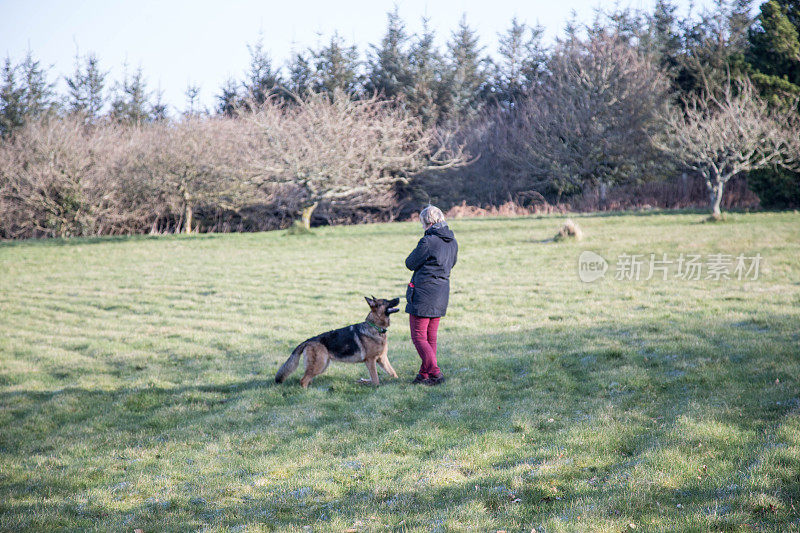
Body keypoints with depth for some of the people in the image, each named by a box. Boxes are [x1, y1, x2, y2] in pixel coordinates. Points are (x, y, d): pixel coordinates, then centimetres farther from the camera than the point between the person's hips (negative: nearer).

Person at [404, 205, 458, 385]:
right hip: (441, 295, 8)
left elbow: (410, 263, -7)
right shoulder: (453, 242, 7)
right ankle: (424, 374, 18)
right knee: (431, 338, 14)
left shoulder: (428, 241, -17)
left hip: (423, 293, -8)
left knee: (419, 337, -1)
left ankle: (435, 373, -10)